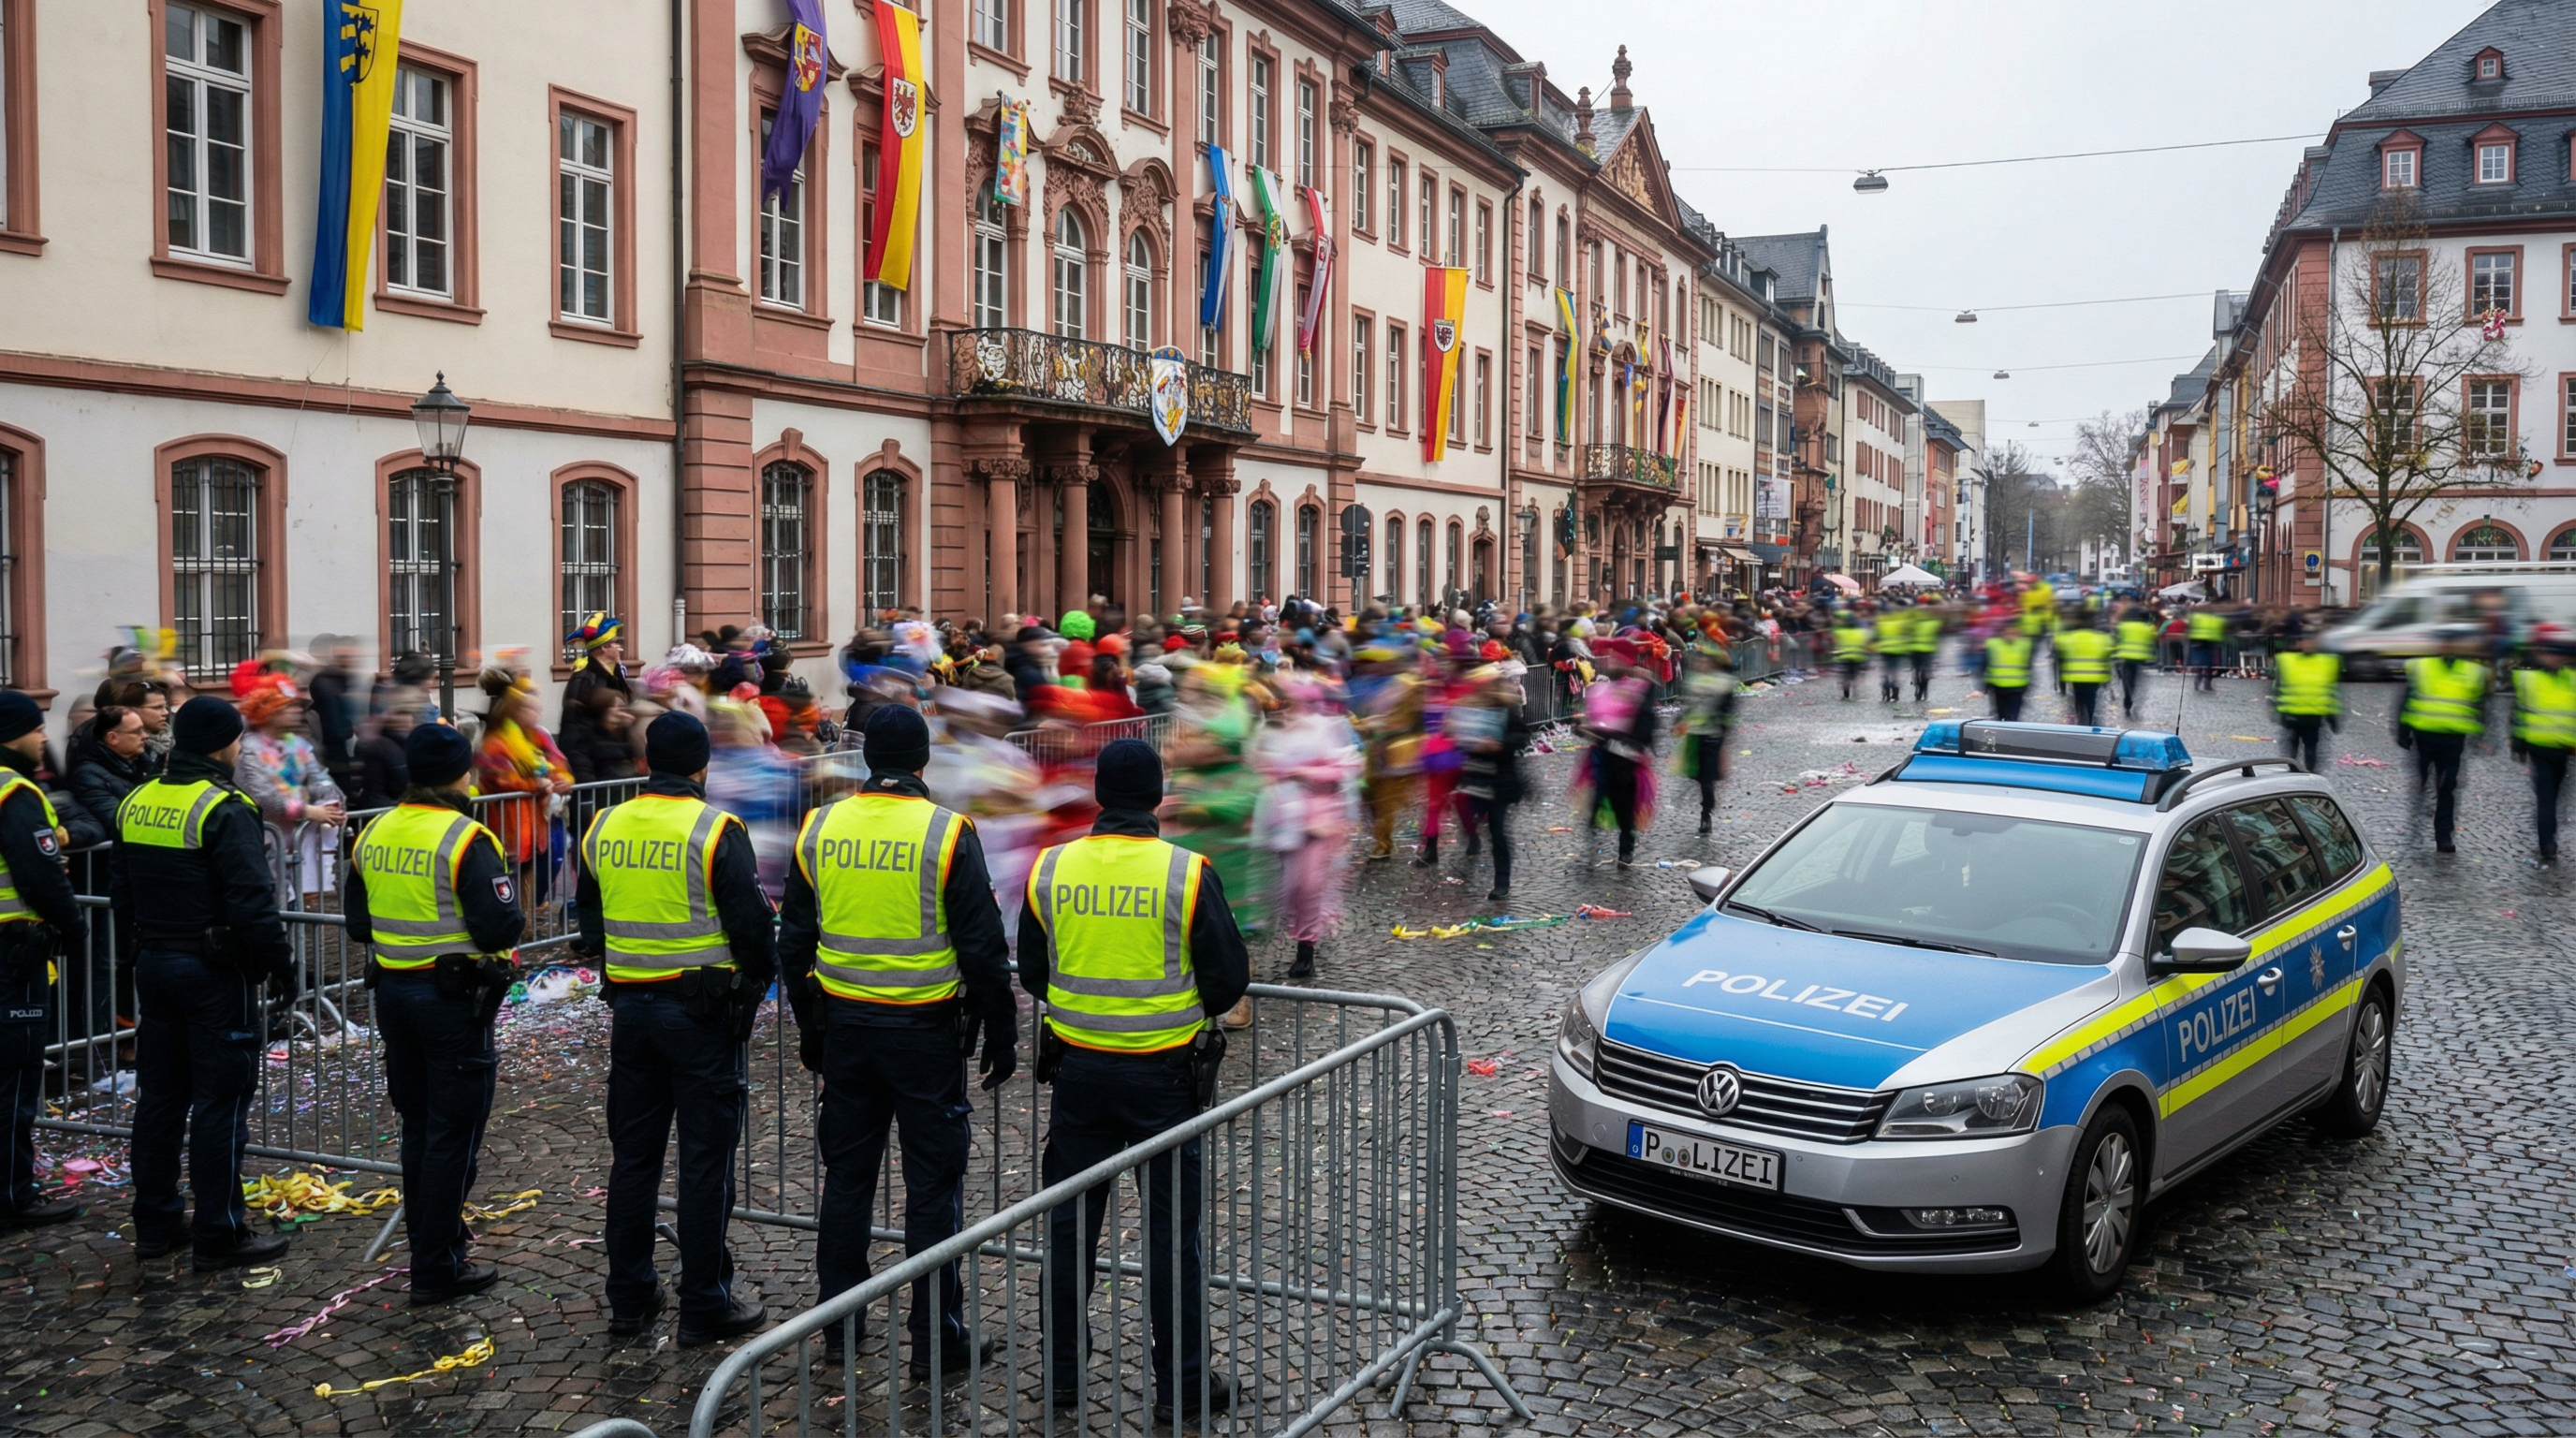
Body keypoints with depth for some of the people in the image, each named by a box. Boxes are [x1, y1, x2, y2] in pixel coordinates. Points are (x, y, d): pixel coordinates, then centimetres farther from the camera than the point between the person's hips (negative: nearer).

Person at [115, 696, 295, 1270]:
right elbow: (253, 902, -21)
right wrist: (279, 962, -11)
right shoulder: (224, 810, -18)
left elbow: (124, 896, 16)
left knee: (159, 1095, 16)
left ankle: (154, 1222, 24)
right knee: (220, 1102, -2)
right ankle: (219, 1234, 3)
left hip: (153, 964, 8)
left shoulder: (136, 803, 8)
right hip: (215, 971, -8)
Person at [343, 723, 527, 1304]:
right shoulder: (465, 841, -17)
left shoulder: (374, 834, 6)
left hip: (393, 990, 7)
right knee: (453, 1134, 1)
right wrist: (511, 906, -1)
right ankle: (437, 1269, 6)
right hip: (454, 998, -7)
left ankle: (431, 1240, 30)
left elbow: (358, 923, 13)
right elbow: (499, 928, -22)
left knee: (418, 1126, 19)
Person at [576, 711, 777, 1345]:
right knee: (705, 1161, 2)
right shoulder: (715, 830, -13)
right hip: (703, 1012, -5)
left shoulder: (603, 829, 4)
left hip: (630, 1008, 6)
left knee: (633, 1154, 15)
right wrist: (757, 981, 5)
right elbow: (752, 924, -12)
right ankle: (704, 1306, 8)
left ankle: (628, 1296, 23)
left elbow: (590, 924, 15)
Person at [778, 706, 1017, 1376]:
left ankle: (839, 1323, 26)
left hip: (843, 1026, 4)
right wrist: (1001, 1037, -1)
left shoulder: (819, 829, 1)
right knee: (933, 1186, 4)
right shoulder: (946, 833, -11)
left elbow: (794, 941, 8)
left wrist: (808, 1028, 19)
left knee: (846, 1175, 16)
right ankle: (937, 1340, 10)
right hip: (925, 1032, -4)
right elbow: (983, 948, -11)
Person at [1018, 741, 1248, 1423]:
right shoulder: (1188, 873, -14)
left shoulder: (1050, 870, -4)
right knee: (1172, 1226, 7)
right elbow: (1229, 981, -8)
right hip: (1162, 1074, -3)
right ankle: (1182, 1382, 15)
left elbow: (1032, 974, 7)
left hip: (1078, 1067, 3)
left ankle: (1062, 1368, 26)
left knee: (1071, 1220, 15)